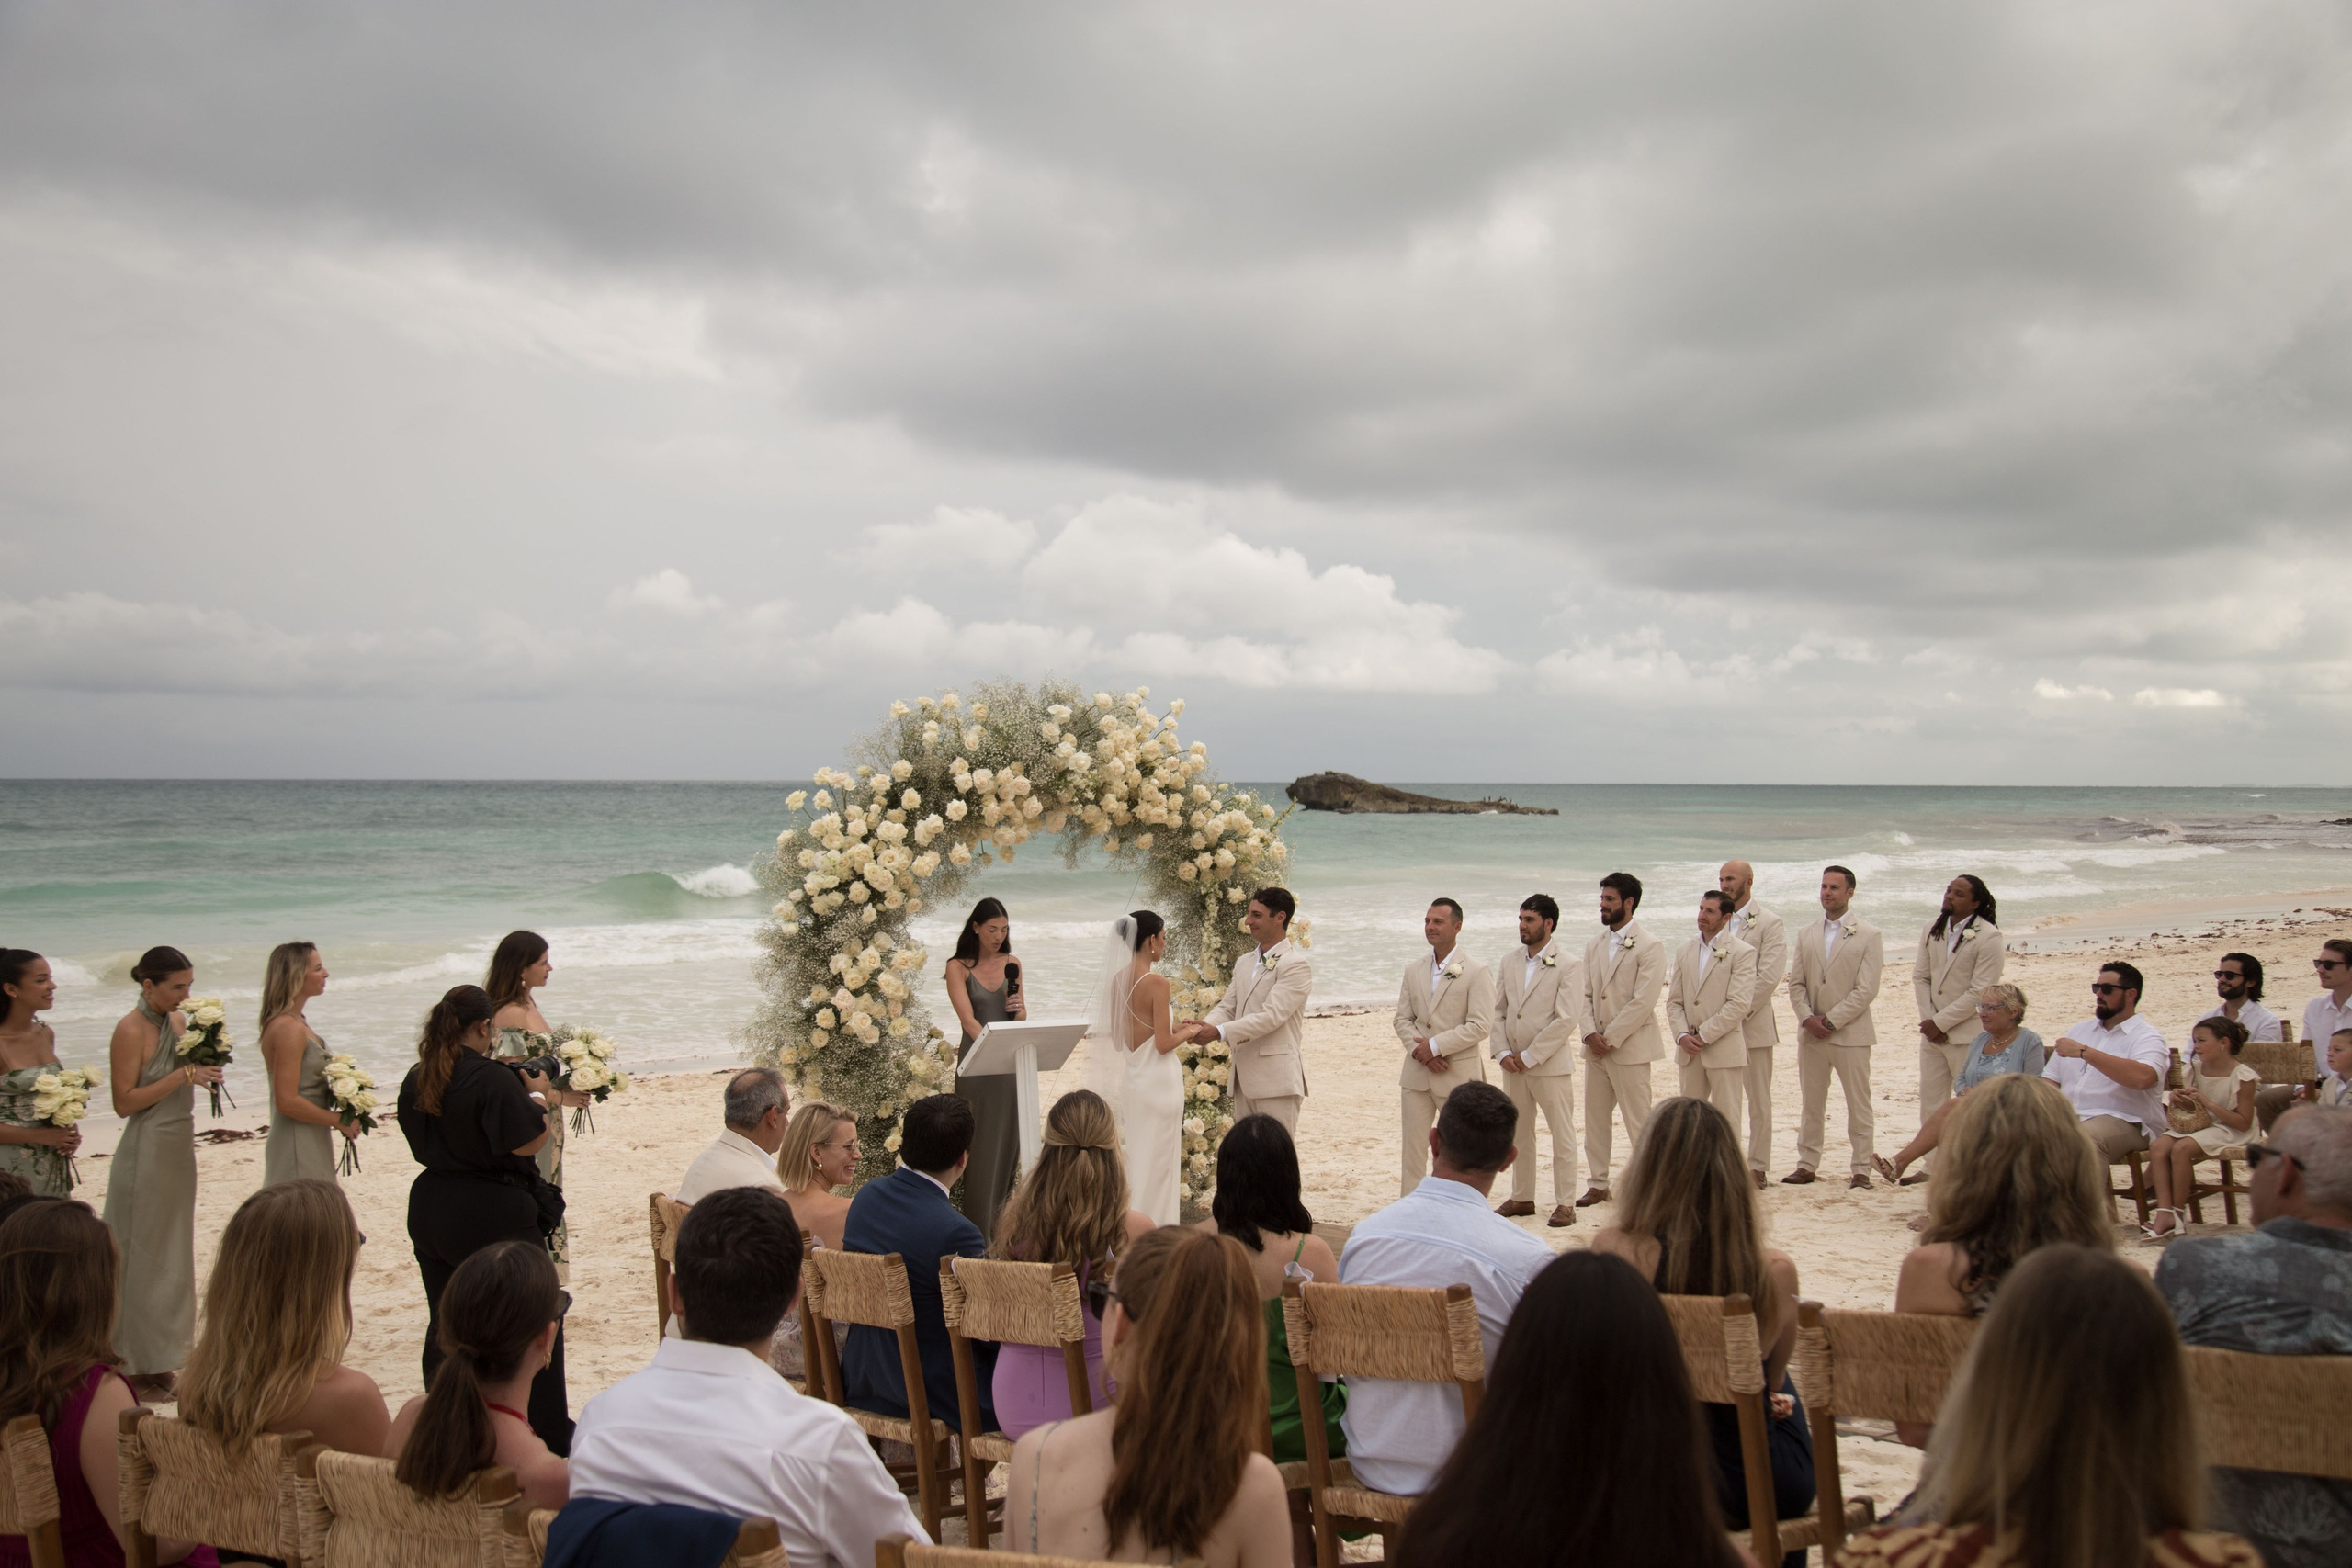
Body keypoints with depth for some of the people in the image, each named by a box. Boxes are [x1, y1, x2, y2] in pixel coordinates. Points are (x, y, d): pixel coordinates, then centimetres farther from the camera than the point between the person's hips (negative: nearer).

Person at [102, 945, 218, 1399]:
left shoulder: (177, 1021, 7)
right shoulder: (131, 1030, -15)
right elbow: (125, 1102, -18)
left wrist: (205, 1059, -3)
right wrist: (184, 1075, -23)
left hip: (179, 1150, 8)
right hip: (146, 1153, -8)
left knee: (172, 1257, 13)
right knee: (142, 1260, 1)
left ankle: (159, 1358, 23)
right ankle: (136, 1366, 10)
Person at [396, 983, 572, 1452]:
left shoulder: (416, 1080, 4)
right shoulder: (493, 1080, -20)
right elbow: (527, 1142, -19)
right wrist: (537, 1096, -3)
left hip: (430, 1214, 7)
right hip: (494, 1215, -7)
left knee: (444, 1326, 17)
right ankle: (548, 1435, 13)